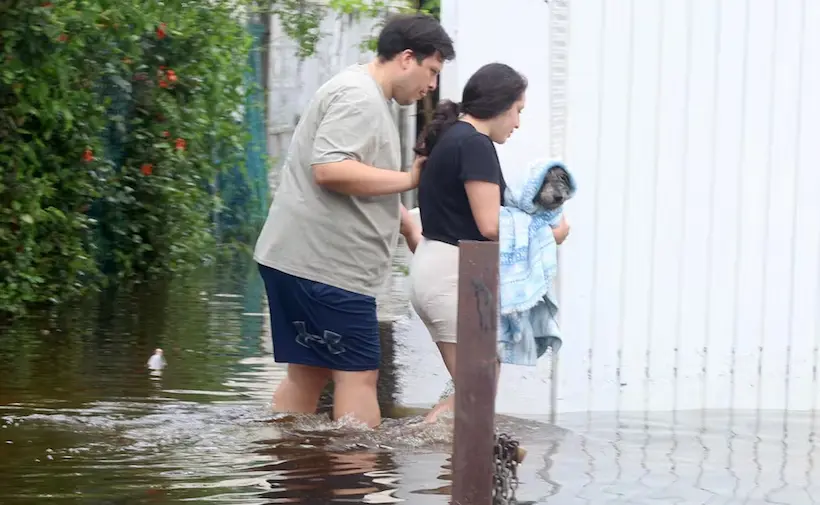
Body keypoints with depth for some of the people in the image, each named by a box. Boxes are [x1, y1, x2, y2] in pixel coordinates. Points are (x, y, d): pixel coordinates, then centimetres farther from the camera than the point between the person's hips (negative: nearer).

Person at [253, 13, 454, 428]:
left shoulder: (370, 99, 22)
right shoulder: (358, 96, -13)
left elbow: (371, 190, 31)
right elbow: (329, 169, -27)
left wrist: (413, 233, 26)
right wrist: (409, 179, -18)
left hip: (300, 261, 11)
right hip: (323, 264, -11)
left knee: (307, 375, 13)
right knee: (357, 375, -9)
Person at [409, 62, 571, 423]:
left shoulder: (450, 138, 16)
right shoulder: (475, 144, -13)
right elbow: (490, 225, -18)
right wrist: (548, 234, -5)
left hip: (432, 268, 10)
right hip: (455, 274, -10)